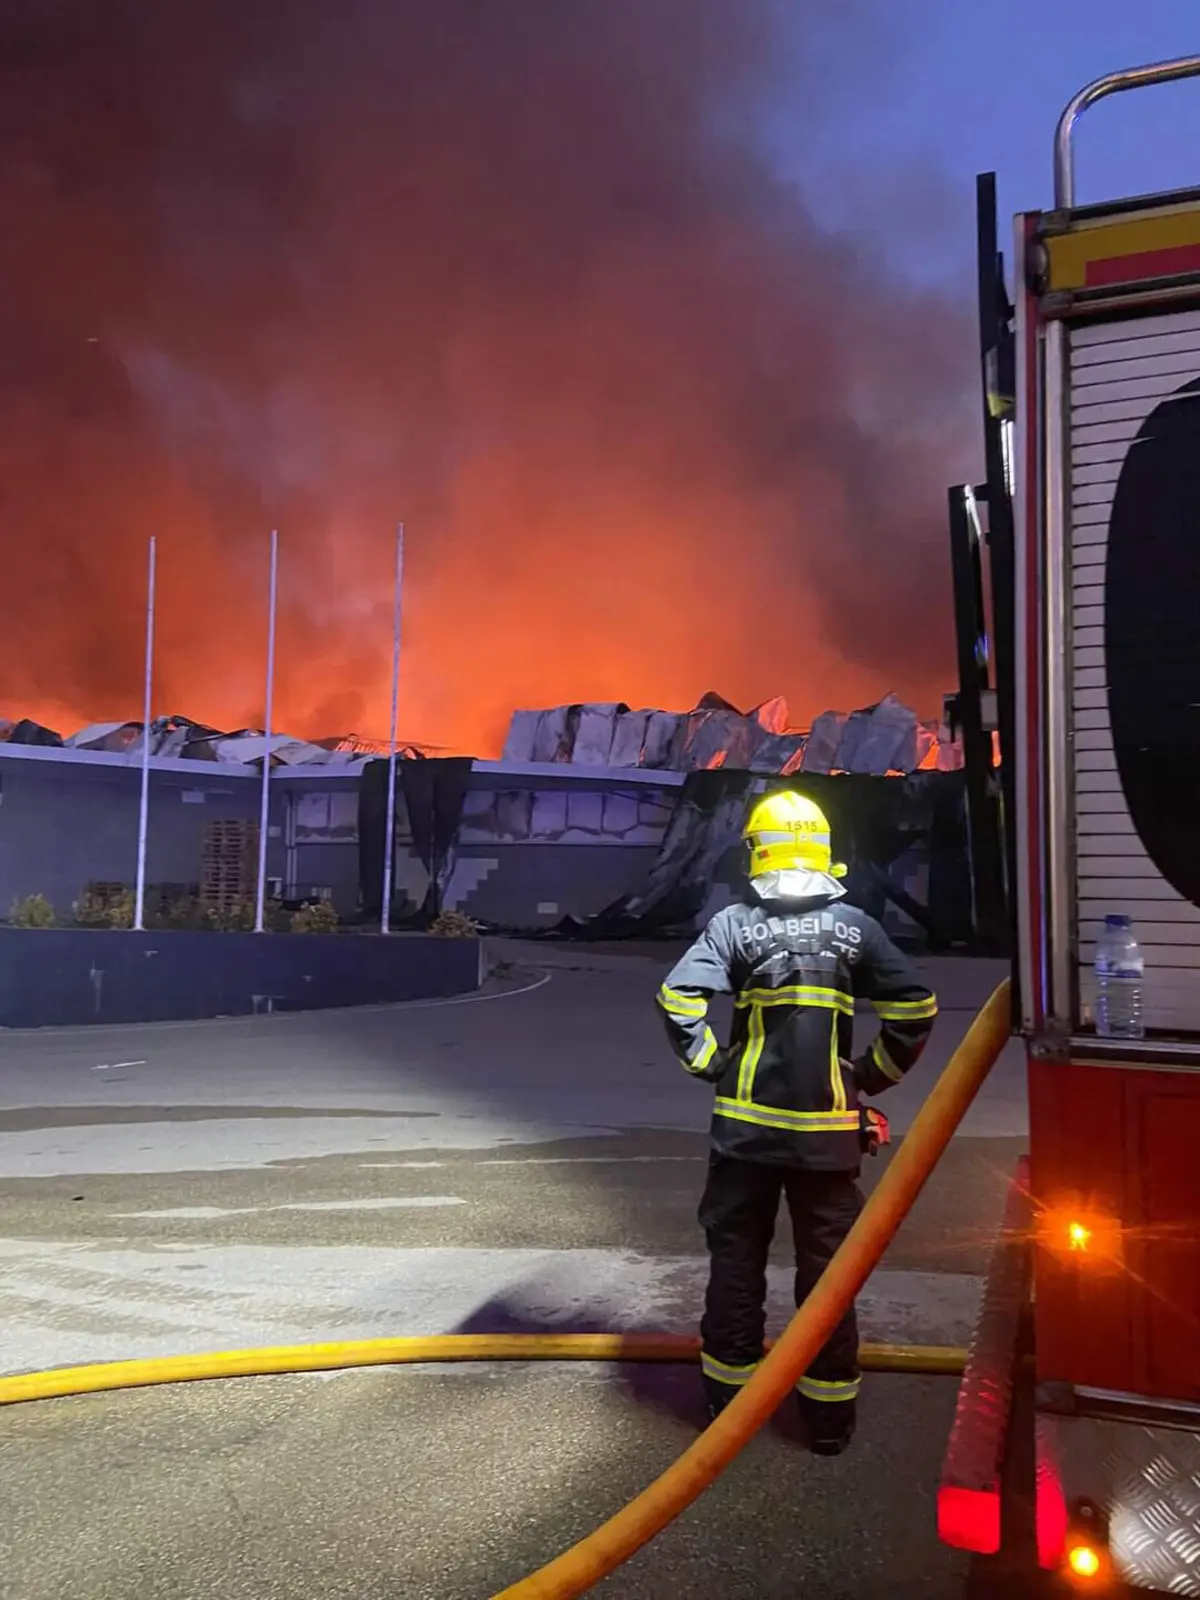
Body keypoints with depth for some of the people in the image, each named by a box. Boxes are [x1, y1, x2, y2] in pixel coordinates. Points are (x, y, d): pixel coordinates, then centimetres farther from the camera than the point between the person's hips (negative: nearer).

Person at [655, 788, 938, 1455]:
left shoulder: (734, 924, -5)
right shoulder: (854, 926, -2)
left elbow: (680, 997, -15)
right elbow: (916, 1005, -3)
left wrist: (712, 1064, -2)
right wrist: (872, 1076, 7)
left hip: (746, 1125, 0)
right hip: (828, 1131, 0)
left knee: (736, 1260, 14)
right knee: (828, 1268, 12)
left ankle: (729, 1396, 27)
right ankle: (830, 1416, 22)